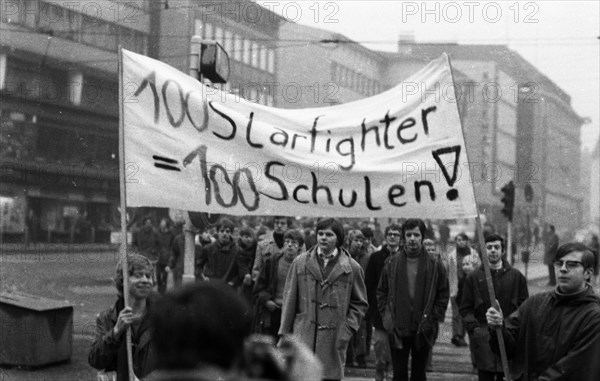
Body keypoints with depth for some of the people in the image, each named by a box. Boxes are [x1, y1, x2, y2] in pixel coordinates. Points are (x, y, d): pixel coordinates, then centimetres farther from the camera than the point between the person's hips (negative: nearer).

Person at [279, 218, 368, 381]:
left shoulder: (352, 268, 3)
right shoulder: (300, 263, 7)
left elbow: (360, 304, 7)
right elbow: (290, 299, 8)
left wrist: (346, 331, -3)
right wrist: (284, 333, 5)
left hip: (333, 340, 0)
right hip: (303, 337, 1)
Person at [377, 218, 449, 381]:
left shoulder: (435, 266, 0)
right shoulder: (392, 264, 3)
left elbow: (443, 295, 4)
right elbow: (381, 293, 9)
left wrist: (433, 319, -4)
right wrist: (386, 317, 0)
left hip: (423, 331, 0)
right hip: (397, 330, 0)